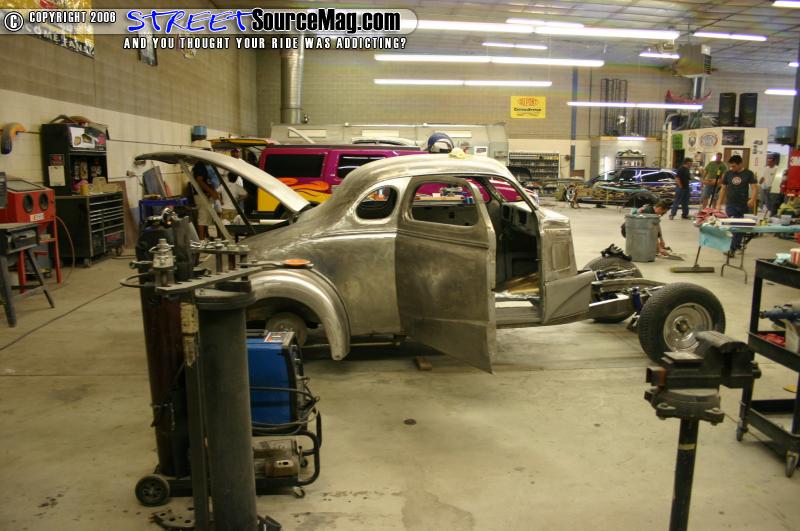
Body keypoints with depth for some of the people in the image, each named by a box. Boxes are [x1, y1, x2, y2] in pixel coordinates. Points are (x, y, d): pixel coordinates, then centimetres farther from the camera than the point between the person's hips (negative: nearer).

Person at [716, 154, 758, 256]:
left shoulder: (748, 173, -2)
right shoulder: (728, 173, 5)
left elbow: (754, 187, -6)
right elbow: (723, 188, 10)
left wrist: (752, 199, -24)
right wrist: (719, 204, 6)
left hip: (744, 205, -1)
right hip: (730, 204, 1)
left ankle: (732, 249, 13)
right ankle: (737, 245, 9)